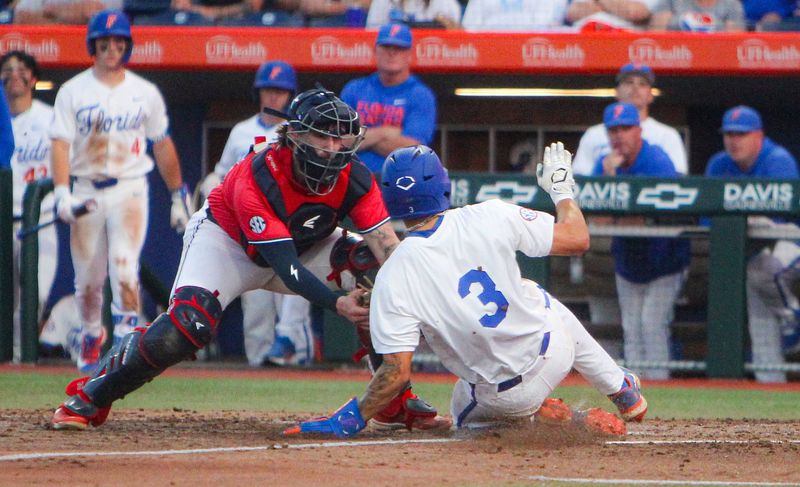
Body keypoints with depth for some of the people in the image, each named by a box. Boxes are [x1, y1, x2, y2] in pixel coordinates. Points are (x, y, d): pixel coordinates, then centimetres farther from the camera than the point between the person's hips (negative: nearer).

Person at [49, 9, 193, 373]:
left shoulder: (145, 93, 6)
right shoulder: (73, 91, 2)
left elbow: (162, 144, 13)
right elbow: (61, 142, -7)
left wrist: (179, 195, 12)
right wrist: (62, 192, -20)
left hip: (129, 189, -1)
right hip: (86, 190, 1)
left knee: (124, 265, -18)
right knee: (87, 278, 7)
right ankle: (91, 340, 29)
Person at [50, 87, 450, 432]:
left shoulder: (355, 179, -22)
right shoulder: (256, 179, -36)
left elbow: (386, 245, -30)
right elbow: (286, 267, -39)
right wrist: (337, 304, -51)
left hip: (307, 245, 5)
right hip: (228, 241, -5)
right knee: (187, 325, -29)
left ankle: (396, 401, -5)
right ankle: (89, 398, -13)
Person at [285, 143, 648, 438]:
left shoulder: (393, 278, -21)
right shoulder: (490, 217, -17)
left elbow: (398, 372, -22)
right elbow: (577, 238, -6)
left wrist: (350, 421, -10)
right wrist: (561, 189, 14)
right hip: (556, 350, 3)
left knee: (466, 415, 33)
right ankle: (624, 392, 45)